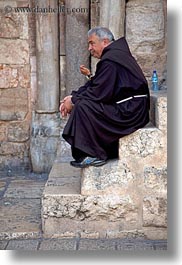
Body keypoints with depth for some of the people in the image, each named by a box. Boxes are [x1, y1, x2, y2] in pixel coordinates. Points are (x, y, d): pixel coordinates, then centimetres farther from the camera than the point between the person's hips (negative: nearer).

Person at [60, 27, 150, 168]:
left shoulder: (110, 60, -17)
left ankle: (95, 155, -12)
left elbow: (98, 92, -20)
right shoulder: (115, 54, 16)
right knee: (81, 102, 13)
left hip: (129, 111, -11)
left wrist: (74, 101, -8)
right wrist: (73, 96, 6)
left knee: (82, 107, -20)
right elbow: (94, 84, 16)